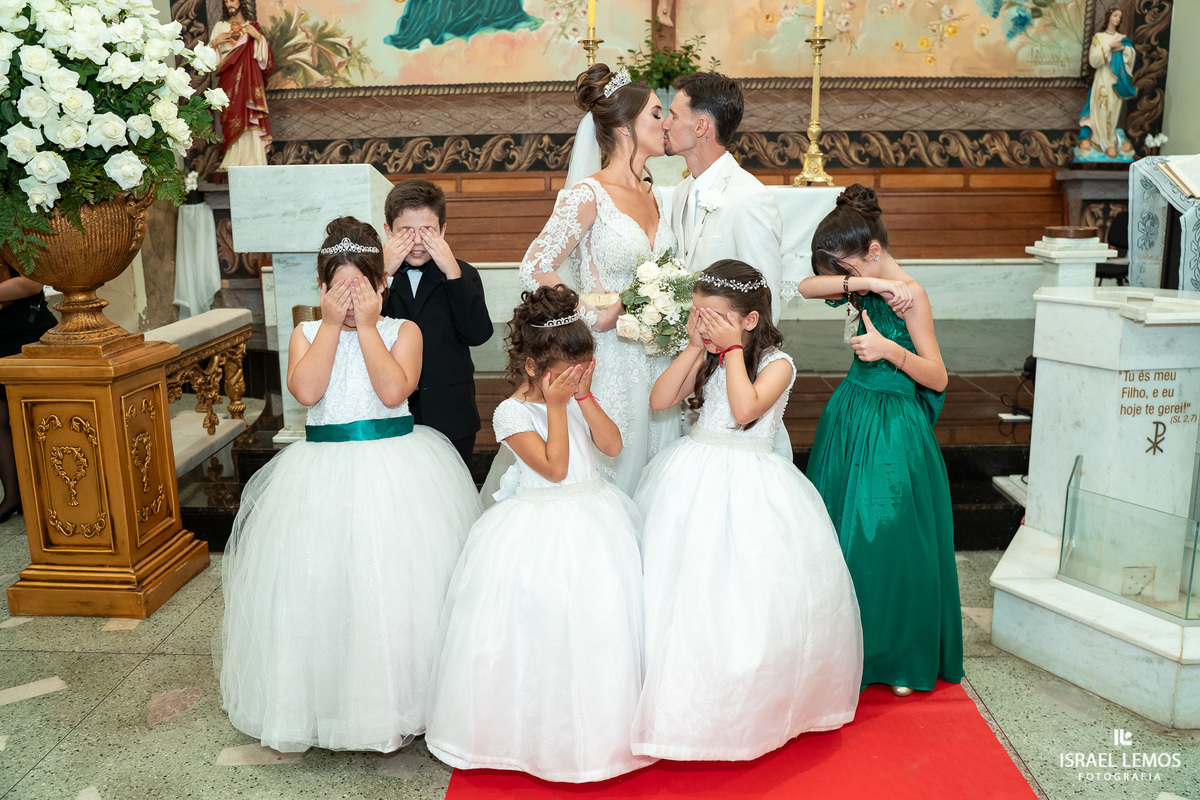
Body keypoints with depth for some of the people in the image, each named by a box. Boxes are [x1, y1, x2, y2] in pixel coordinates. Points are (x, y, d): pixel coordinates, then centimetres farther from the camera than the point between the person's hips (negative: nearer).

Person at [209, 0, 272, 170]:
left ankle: (253, 161, -13)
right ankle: (233, 163, -10)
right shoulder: (220, 27, 17)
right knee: (232, 120, -9)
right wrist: (214, 43, -4)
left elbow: (264, 55, 6)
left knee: (251, 118, -13)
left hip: (249, 78, -1)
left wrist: (258, 37, -8)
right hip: (229, 79, 1)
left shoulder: (253, 26, 15)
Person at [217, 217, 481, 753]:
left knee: (396, 583, 0)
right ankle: (329, 697, 24)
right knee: (320, 582, 4)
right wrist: (332, 324, -10)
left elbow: (394, 390, -16)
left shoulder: (403, 331, 1)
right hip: (326, 476, 2)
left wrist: (366, 325, -12)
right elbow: (306, 390, -12)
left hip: (395, 471, -2)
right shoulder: (307, 334, 7)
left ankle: (398, 694, 19)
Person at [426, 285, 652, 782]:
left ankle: (600, 720, 30)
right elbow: (554, 466, -20)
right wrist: (556, 405, -19)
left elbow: (612, 445, -2)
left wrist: (585, 396, -8)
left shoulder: (574, 399, 7)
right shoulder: (512, 412, -13)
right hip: (541, 531, -6)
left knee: (600, 620, 11)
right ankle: (541, 728, 19)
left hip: (593, 521, 6)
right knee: (546, 625, -1)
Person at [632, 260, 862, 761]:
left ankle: (751, 703, 16)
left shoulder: (777, 363, -9)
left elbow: (745, 408, -25)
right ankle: (685, 695, 24)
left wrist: (732, 349, -18)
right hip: (694, 477, 6)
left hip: (749, 486, -5)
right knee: (684, 584, 8)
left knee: (743, 593, -4)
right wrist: (695, 348, -5)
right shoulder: (706, 358, 8)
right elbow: (659, 400, -1)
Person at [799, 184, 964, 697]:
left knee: (890, 541, 1)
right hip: (850, 419, 7)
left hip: (893, 429, -7)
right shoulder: (865, 288, 7)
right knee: (844, 532, 13)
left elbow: (938, 378, -15)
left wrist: (890, 350, -30)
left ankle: (904, 657, 21)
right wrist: (859, 283, -19)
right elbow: (806, 287, -7)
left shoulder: (909, 294, -13)